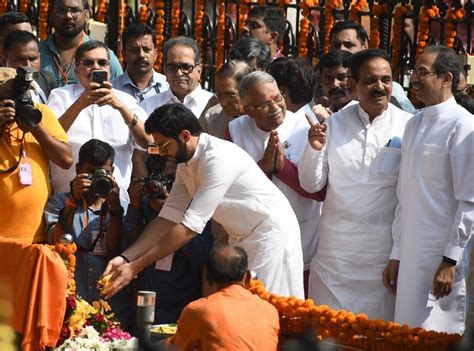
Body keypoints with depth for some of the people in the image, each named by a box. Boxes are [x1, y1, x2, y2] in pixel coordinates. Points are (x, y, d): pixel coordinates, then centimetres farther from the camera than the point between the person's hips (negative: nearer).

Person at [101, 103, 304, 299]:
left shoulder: (219, 159, -28)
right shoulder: (185, 163, 0)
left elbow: (190, 227, -30)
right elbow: (169, 217, 3)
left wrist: (135, 267, -29)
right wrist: (126, 258, -8)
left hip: (270, 233, -9)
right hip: (242, 237, 9)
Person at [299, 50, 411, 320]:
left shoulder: (407, 126, -4)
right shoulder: (335, 123, 5)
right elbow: (311, 184, 5)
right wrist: (314, 148, -11)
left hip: (385, 244, -2)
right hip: (336, 245, 2)